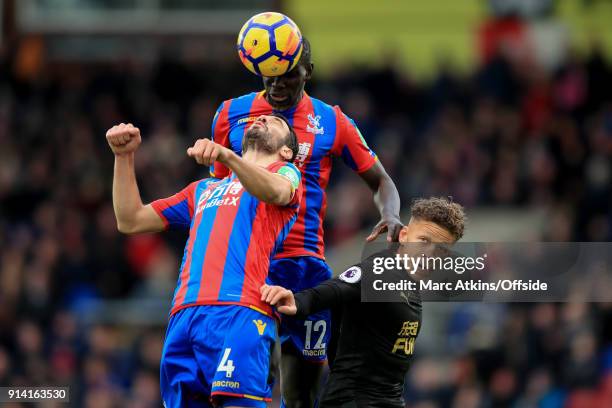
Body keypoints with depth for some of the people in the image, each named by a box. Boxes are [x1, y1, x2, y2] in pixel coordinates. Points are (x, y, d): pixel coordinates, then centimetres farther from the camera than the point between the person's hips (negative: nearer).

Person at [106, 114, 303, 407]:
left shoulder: (286, 173, 18)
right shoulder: (203, 190, 35)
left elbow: (275, 191, -9)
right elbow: (130, 221, 32)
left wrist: (226, 155, -28)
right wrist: (124, 156, 21)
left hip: (238, 312, -5)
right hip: (184, 315, 5)